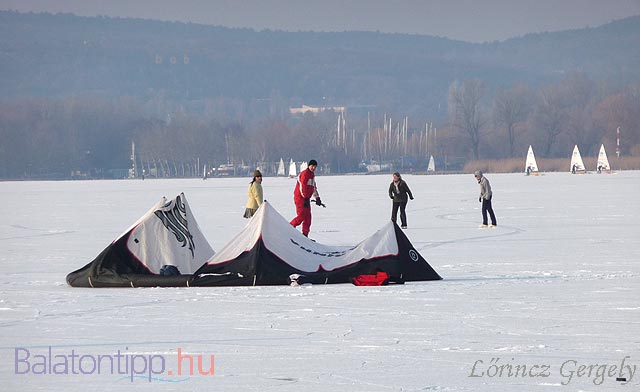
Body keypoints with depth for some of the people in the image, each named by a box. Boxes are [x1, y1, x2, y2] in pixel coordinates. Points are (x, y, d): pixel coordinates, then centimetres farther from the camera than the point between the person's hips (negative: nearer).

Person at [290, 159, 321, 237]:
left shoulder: (312, 175, 17)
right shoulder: (304, 174, -13)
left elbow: (314, 187, 27)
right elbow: (302, 187, -20)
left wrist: (317, 198, 23)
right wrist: (306, 198, -23)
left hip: (306, 198, 9)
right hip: (299, 197, -9)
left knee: (308, 217, 4)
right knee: (302, 215, -15)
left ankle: (305, 234, 6)